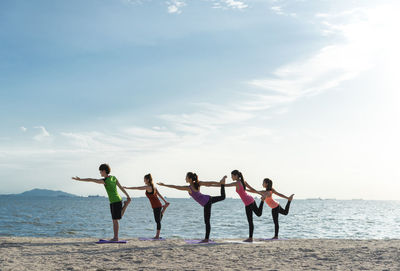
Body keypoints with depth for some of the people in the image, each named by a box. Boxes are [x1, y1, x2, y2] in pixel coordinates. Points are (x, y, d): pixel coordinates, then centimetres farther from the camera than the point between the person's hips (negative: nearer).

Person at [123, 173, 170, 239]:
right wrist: (165, 202, 23)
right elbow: (159, 195, 18)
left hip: (156, 206, -9)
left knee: (158, 221, -3)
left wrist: (127, 188, -10)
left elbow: (137, 188, -13)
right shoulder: (153, 187, 14)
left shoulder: (148, 187, -13)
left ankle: (157, 236, 0)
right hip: (158, 205, 9)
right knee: (158, 220, 14)